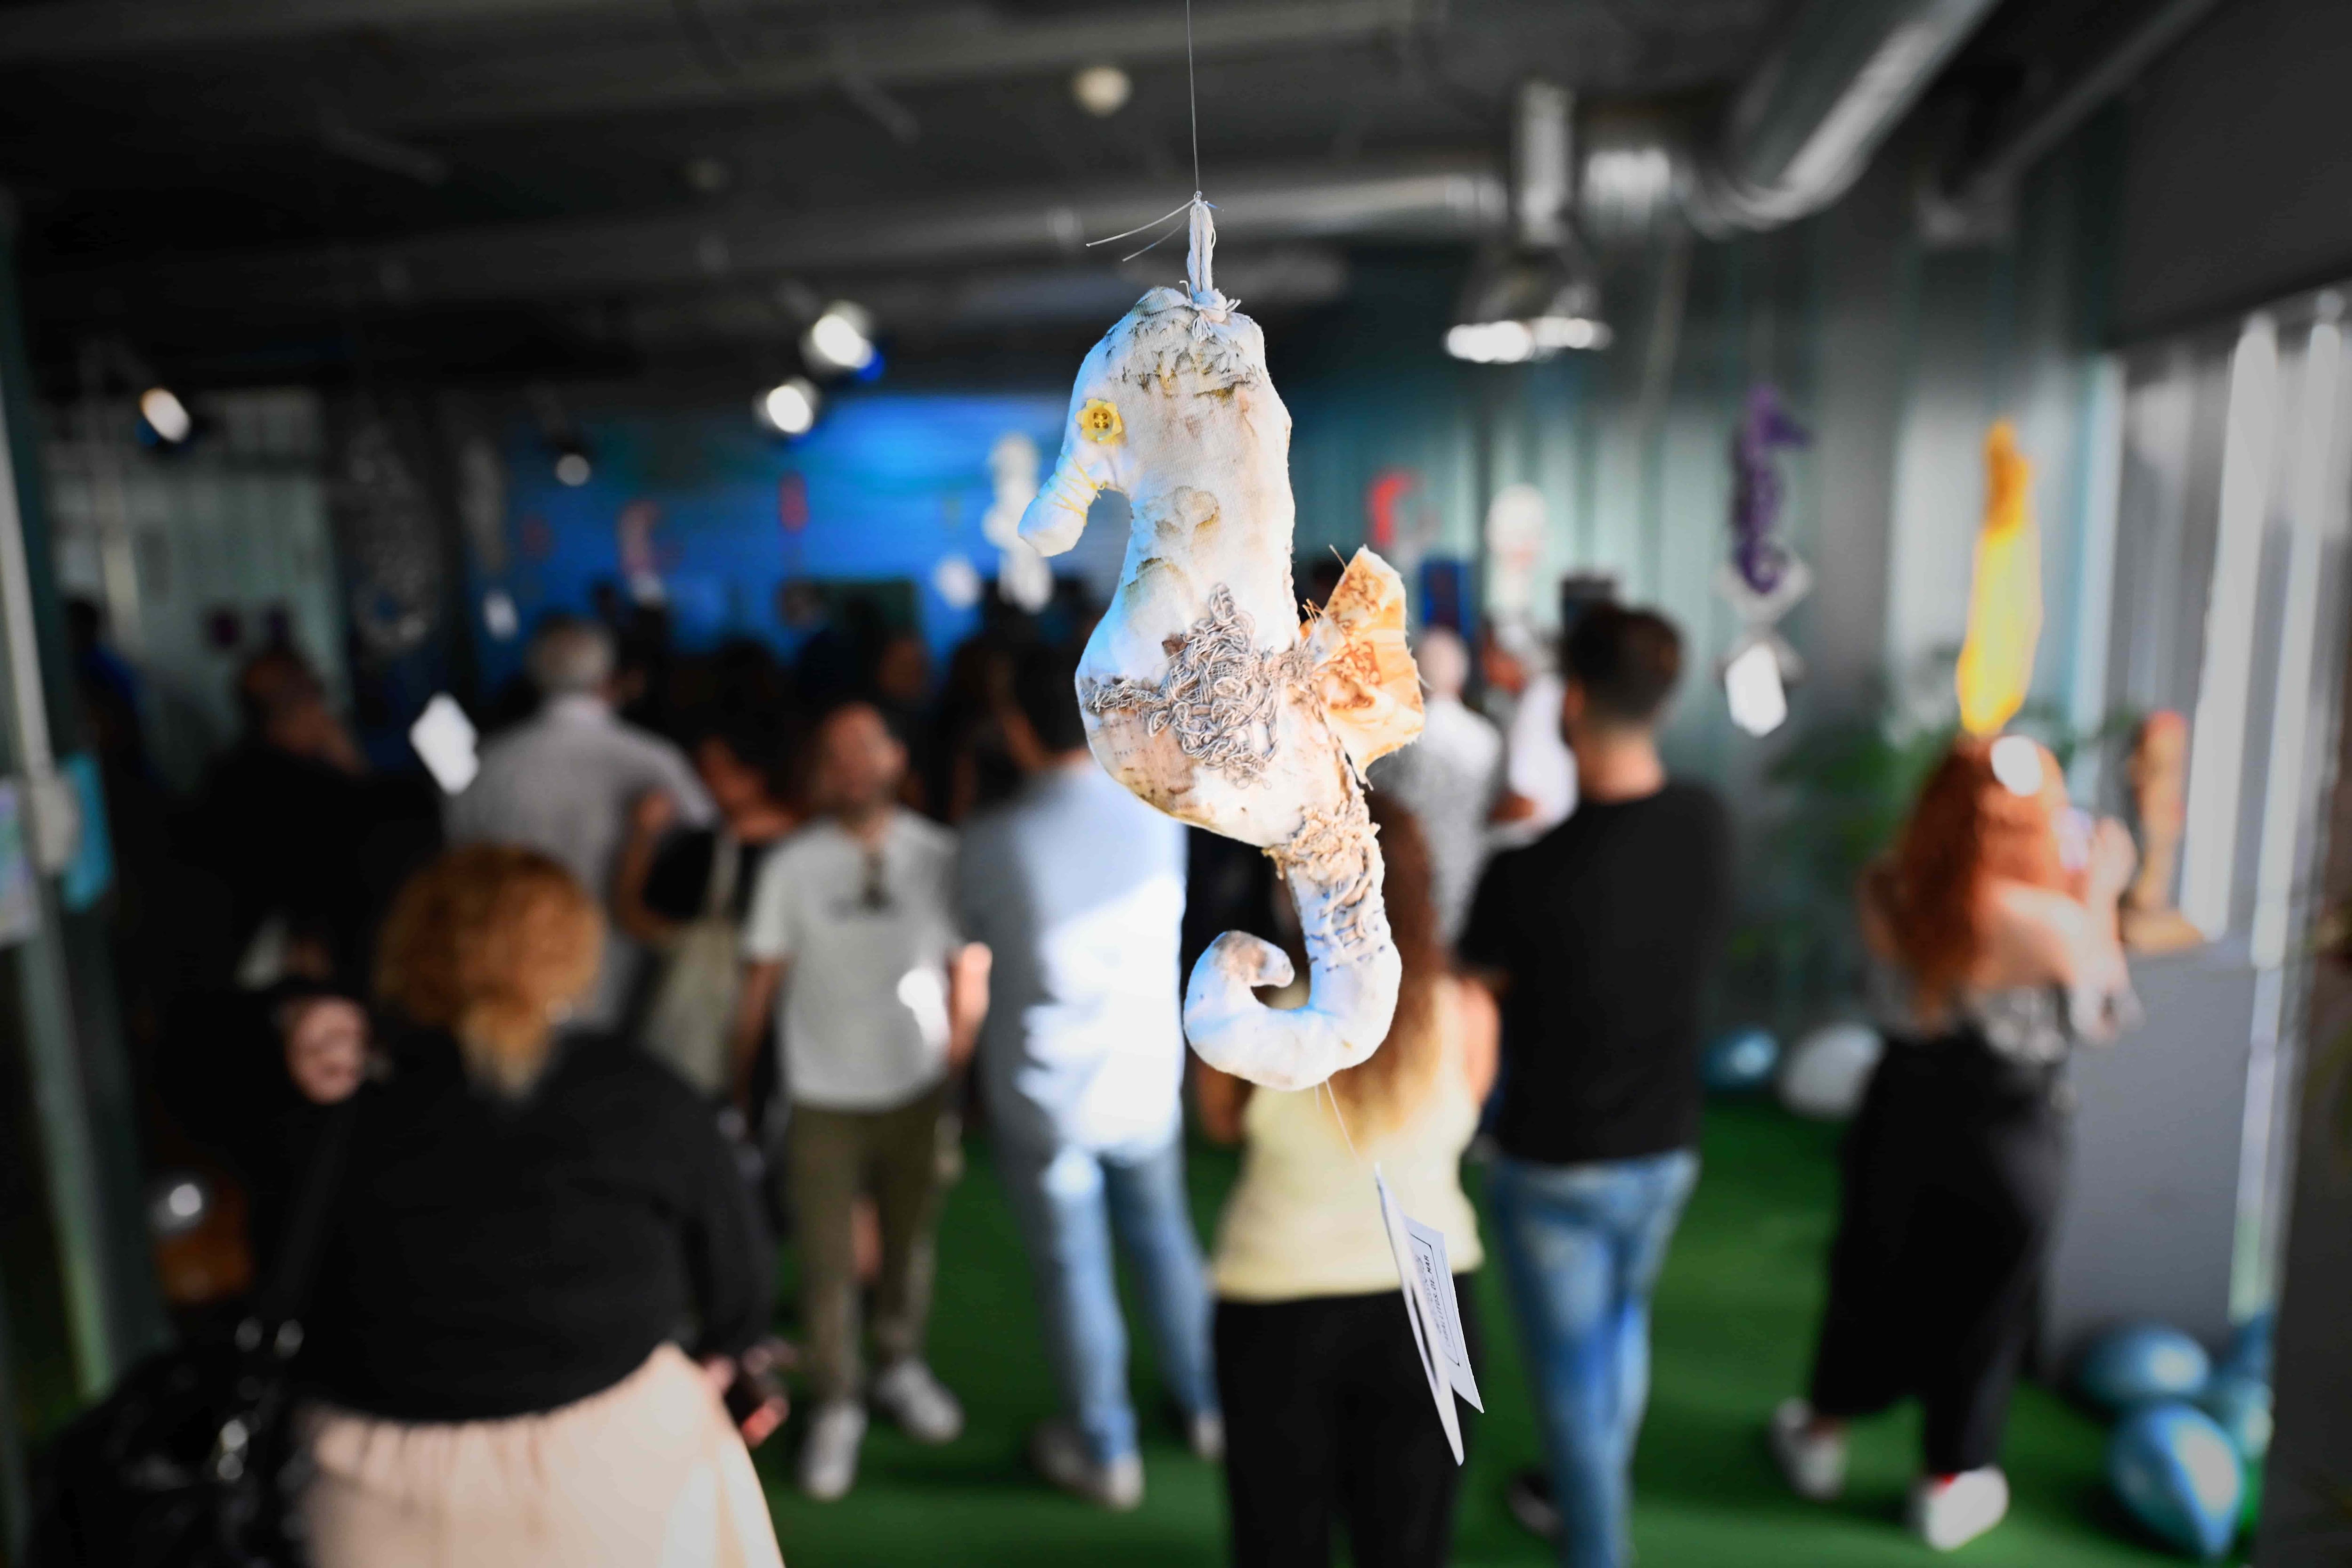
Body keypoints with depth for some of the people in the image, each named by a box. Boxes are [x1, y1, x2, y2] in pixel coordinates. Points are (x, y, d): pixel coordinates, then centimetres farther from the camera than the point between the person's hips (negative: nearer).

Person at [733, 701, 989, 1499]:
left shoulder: (939, 856, -8)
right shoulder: (791, 866, -8)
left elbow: (970, 968, 0)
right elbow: (761, 977, -1)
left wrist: (959, 1068, 2)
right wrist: (740, 1081, 3)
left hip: (917, 1089, 1)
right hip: (822, 1097, -1)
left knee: (910, 1242, 17)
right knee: (827, 1261, 6)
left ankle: (902, 1369, 42)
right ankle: (835, 1407, 28)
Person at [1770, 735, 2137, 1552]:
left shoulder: (1887, 891, -17)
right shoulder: (2050, 921, -27)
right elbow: (2105, 1014, -9)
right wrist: (2099, 894, -2)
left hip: (1901, 1114, 3)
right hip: (2009, 1142, -3)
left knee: (1871, 1276, 23)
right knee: (1981, 1307, 18)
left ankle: (1823, 1433, 42)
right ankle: (1950, 1485, 37)